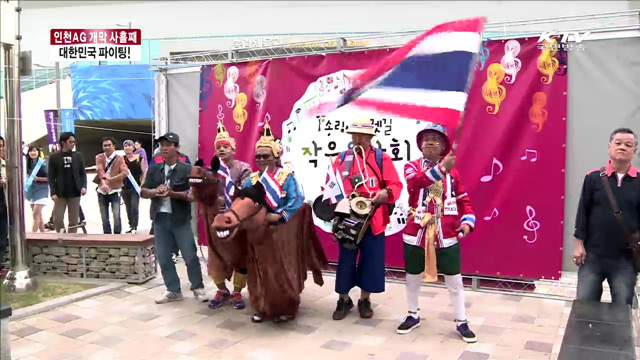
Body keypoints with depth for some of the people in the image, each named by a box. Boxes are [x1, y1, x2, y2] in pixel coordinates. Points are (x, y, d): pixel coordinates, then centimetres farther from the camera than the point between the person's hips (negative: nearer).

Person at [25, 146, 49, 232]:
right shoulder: (28, 163, 8)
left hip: (41, 191, -7)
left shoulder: (42, 163, -9)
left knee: (36, 214, -11)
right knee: (38, 215, 11)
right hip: (31, 191, 7)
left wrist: (38, 178, -18)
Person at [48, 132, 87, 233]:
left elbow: (83, 173, 7)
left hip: (75, 193, 1)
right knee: (57, 219, -5)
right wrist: (53, 192, -10)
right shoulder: (54, 157, 1)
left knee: (74, 220, 3)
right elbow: (51, 176, -1)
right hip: (60, 194, -1)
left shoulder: (78, 156, 7)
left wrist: (83, 186, -9)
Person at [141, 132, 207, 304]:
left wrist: (173, 193, -21)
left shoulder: (187, 169, -4)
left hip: (181, 220, -4)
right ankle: (173, 290, 19)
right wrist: (155, 191, -13)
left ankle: (198, 288, 17)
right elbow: (144, 192, 9)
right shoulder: (154, 169, 10)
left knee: (190, 256, 0)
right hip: (160, 219, 4)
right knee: (163, 258, 7)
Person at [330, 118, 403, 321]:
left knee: (371, 259, 5)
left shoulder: (382, 158, 4)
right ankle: (344, 300, 23)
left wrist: (385, 193, -24)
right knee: (346, 259, 7)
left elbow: (396, 185, -3)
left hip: (373, 219, -1)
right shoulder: (341, 158, 9)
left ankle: (365, 300, 22)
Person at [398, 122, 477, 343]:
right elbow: (415, 181, -25)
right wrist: (440, 169, -39)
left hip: (447, 234, 1)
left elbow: (463, 199, 12)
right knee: (413, 277, 13)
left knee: (454, 280, 6)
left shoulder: (453, 171, 6)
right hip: (416, 233, 0)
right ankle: (413, 316, 33)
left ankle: (461, 322, 22)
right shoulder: (412, 166, 0)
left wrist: (467, 220, -4)